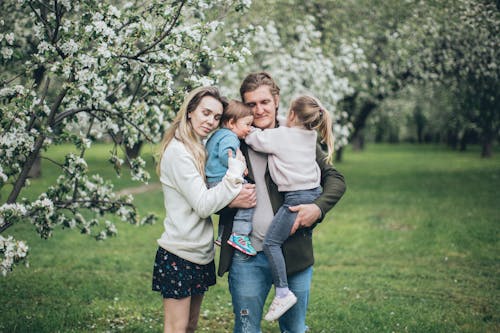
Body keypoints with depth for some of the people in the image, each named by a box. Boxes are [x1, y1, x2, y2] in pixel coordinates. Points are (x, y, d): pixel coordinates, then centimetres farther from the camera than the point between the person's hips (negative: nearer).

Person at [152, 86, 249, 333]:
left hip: (201, 254, 9)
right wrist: (236, 170, -19)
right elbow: (203, 205, -22)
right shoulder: (178, 151, -17)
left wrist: (235, 198, -6)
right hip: (178, 256, -9)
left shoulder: (200, 149, 12)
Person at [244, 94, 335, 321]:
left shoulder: (280, 135, -9)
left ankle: (283, 292, -11)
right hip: (314, 193, 9)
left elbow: (254, 138, -1)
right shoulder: (311, 136, 12)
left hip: (297, 197, -8)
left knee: (271, 242, -7)